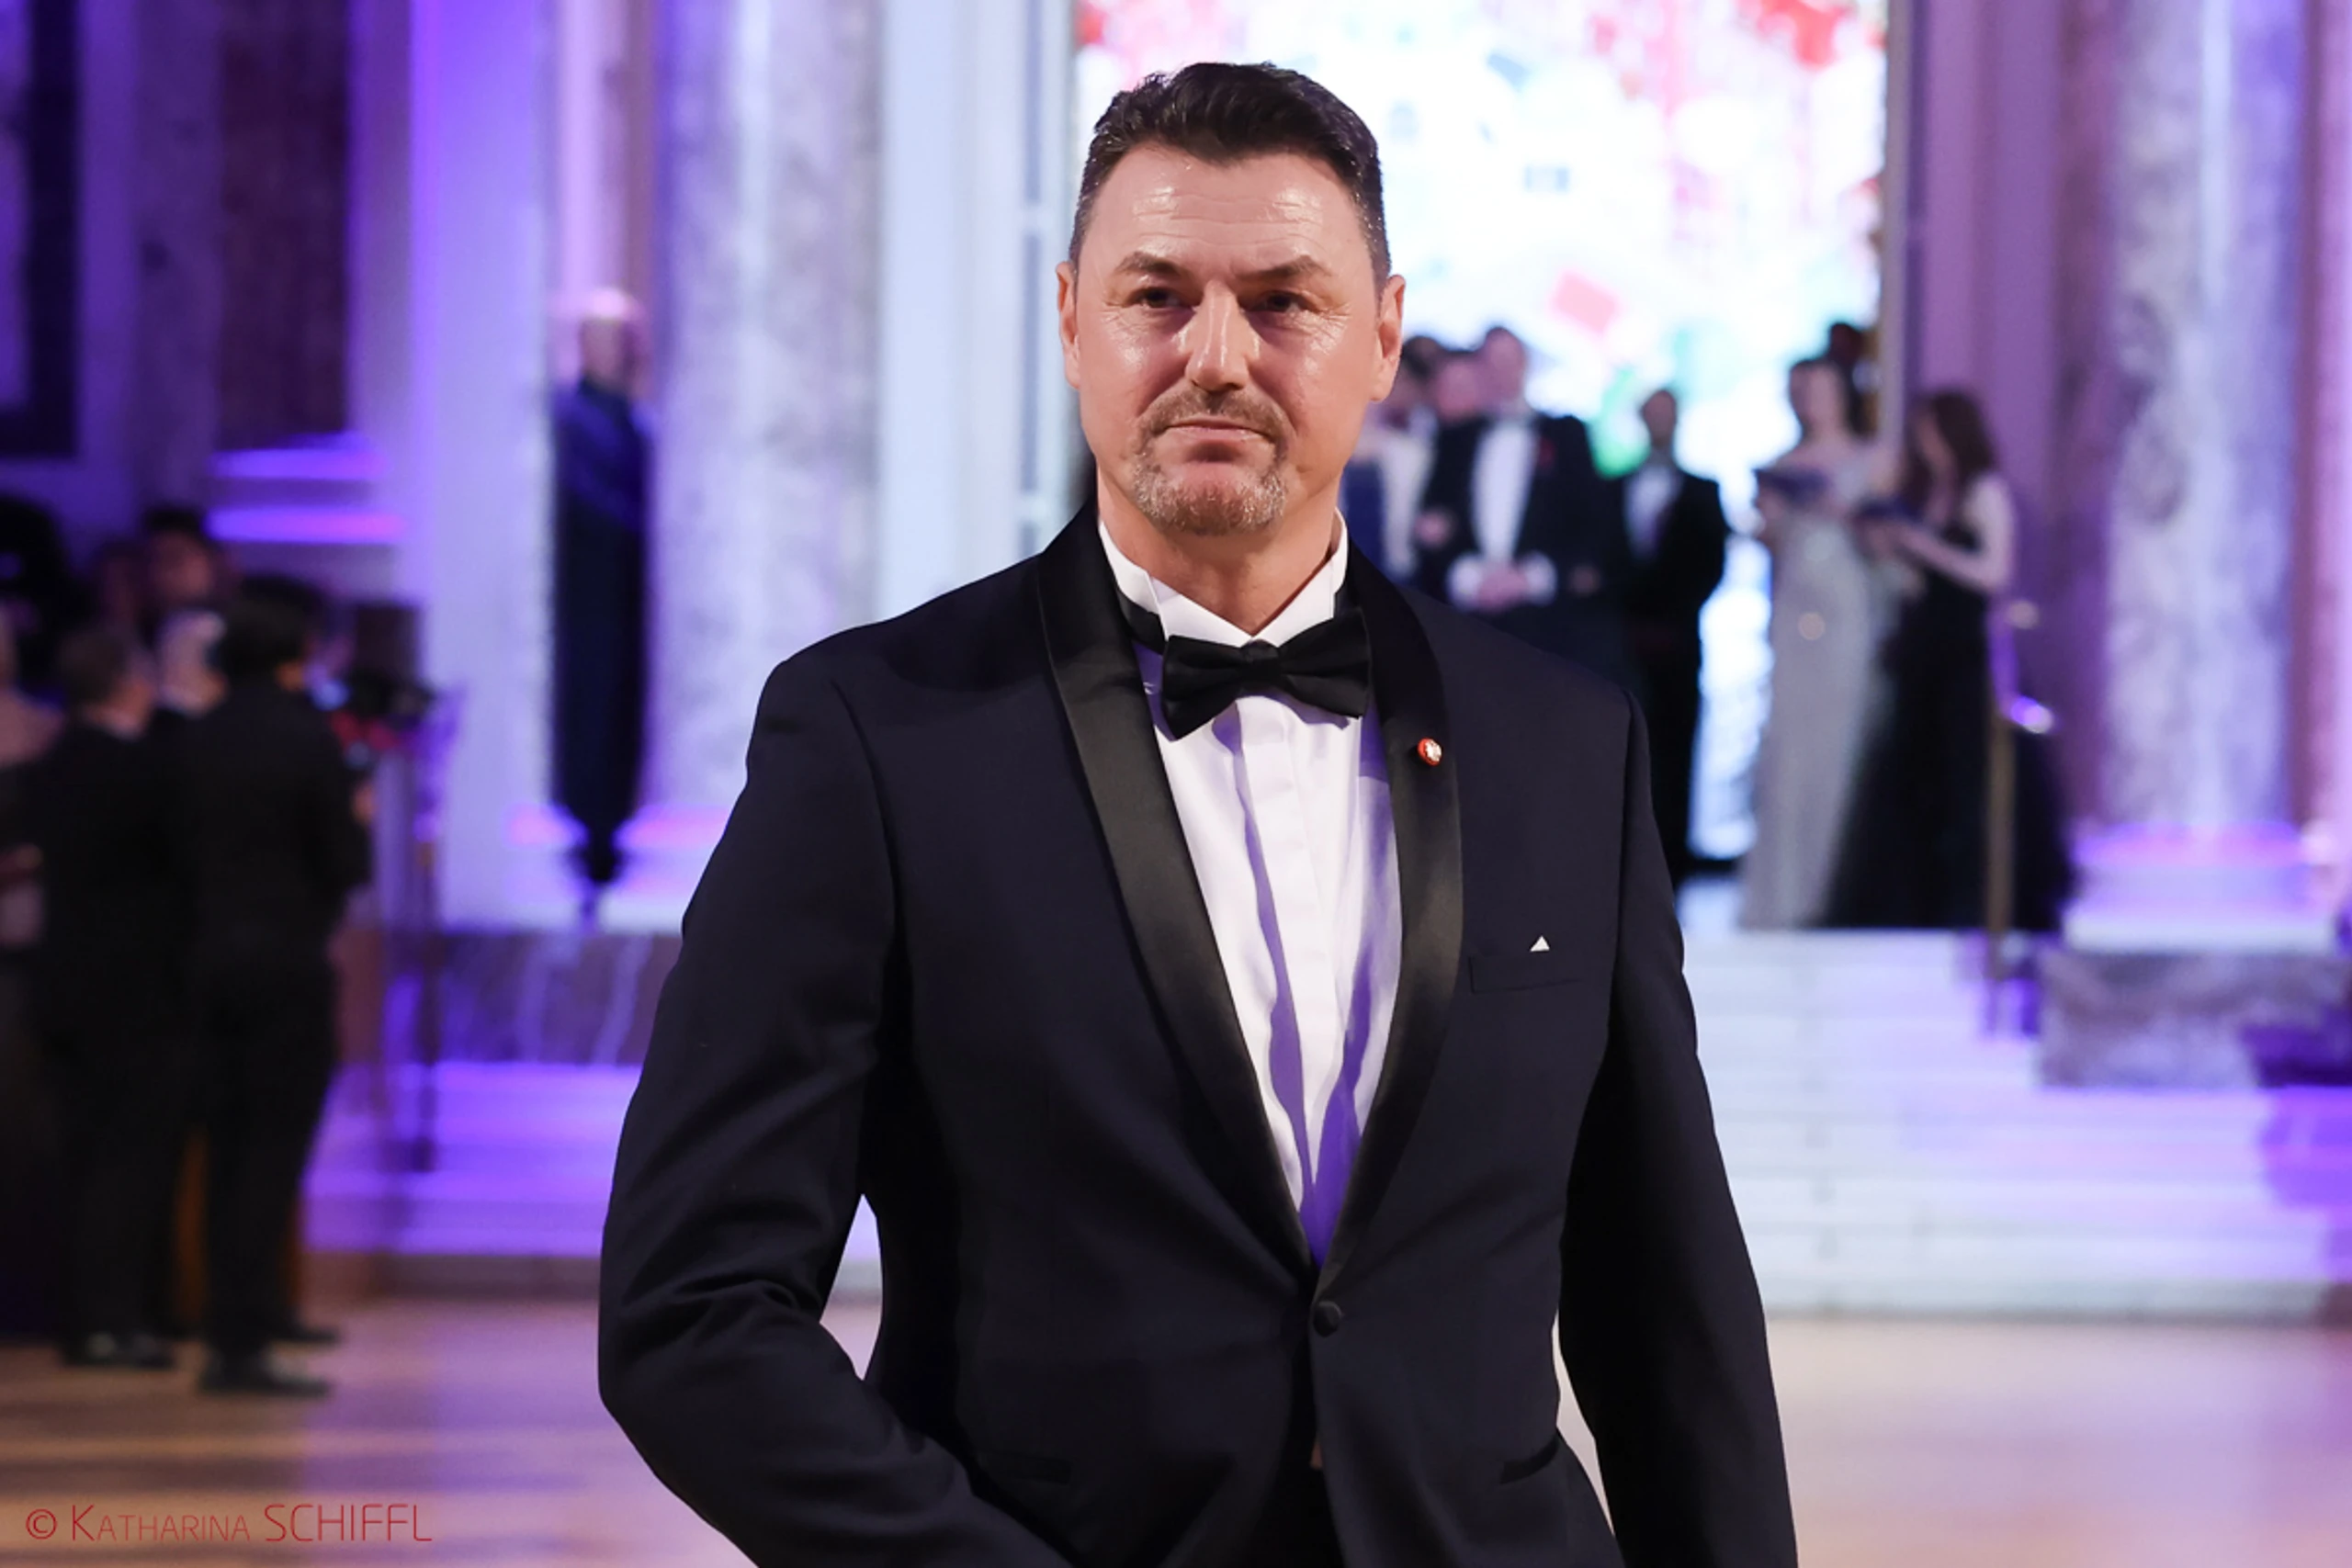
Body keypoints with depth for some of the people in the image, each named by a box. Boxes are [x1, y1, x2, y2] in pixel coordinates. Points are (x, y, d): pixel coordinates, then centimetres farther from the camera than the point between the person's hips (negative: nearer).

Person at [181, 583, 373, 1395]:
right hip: (287, 962, -6)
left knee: (228, 1149, 14)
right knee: (272, 1152, -4)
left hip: (209, 958, 6)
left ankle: (256, 1308, 24)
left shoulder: (195, 742, 4)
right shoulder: (308, 739, -11)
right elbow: (345, 867, -10)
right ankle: (240, 1342, -9)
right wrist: (357, 821, 8)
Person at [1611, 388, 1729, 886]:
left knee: (1673, 753, -3)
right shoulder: (1613, 490, 16)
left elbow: (1711, 566, 3)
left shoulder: (1701, 494, 11)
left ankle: (1670, 859, -3)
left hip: (1674, 642, -1)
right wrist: (1627, 623, -2)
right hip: (1625, 641, 1)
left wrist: (1672, 622, -7)